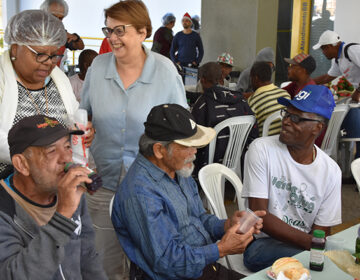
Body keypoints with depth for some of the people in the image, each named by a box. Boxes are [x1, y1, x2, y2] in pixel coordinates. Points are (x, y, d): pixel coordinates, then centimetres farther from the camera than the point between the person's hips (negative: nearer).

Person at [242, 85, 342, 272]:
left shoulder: (331, 171, 1)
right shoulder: (261, 149, -9)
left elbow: (321, 233, 3)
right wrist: (309, 242, -21)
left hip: (303, 245, 4)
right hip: (262, 243, -4)